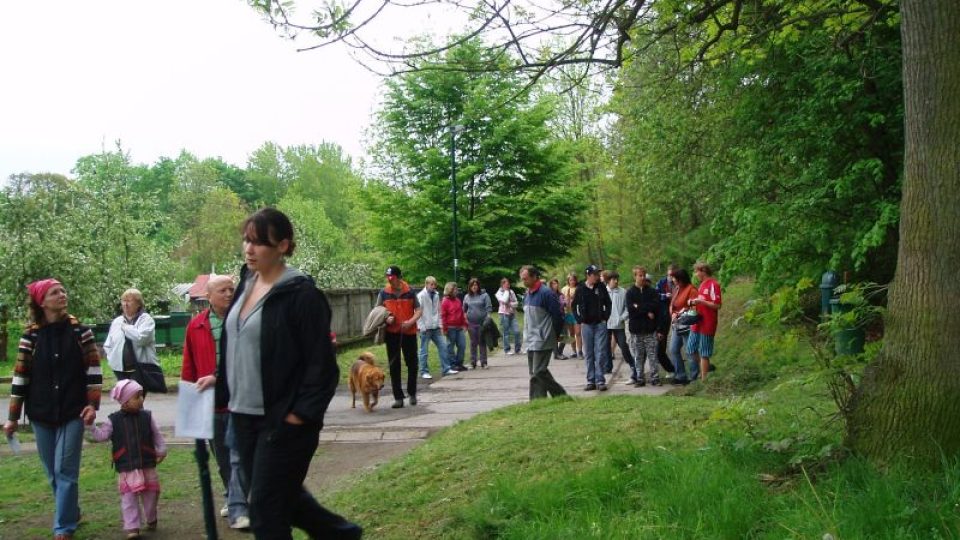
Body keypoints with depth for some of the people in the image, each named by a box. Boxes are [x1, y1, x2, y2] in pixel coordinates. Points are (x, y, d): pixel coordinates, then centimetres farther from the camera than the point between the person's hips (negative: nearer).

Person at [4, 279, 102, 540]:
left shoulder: (80, 331, -2)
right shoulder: (31, 335, -1)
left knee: (65, 470, -4)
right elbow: (20, 376, 1)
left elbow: (93, 370, -2)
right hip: (41, 414, 2)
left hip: (73, 412, -2)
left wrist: (92, 404, -10)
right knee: (53, 472, 12)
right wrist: (13, 416, 1)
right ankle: (71, 513, 32)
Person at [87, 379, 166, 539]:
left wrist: (162, 451, 1)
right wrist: (91, 425, -15)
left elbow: (157, 435, 7)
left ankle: (151, 520, 34)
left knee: (150, 496, 12)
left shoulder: (147, 417, 1)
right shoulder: (114, 420, -2)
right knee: (129, 499, -2)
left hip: (148, 466, 2)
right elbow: (101, 436, -3)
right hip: (126, 469, -1)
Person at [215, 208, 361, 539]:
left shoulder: (301, 294, -15)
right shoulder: (246, 285, 8)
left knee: (265, 512, 0)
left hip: (283, 421, -8)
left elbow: (321, 364, -16)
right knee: (281, 496, 20)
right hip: (244, 416, 8)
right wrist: (223, 392, 12)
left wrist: (301, 415, -18)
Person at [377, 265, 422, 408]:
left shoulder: (410, 292, -1)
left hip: (409, 332, 0)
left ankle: (412, 393, 27)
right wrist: (386, 319, -13)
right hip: (392, 332, 1)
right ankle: (398, 397, 7)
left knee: (412, 363, 8)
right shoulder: (384, 293, 1)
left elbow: (418, 310, 2)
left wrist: (411, 321, -16)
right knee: (394, 366, 1)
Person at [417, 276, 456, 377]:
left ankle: (446, 369, 12)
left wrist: (439, 324, 7)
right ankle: (424, 372, 8)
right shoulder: (421, 296, -8)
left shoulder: (436, 295, 9)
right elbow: (418, 312, -10)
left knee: (443, 346, 5)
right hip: (426, 327, -6)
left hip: (436, 327, 6)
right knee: (424, 351, 1)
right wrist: (422, 326, -13)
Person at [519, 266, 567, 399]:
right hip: (530, 342, 9)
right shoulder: (528, 295, 14)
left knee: (539, 371, -12)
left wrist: (555, 335, -2)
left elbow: (557, 316, -12)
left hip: (542, 341, -9)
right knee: (534, 373, 9)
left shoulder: (546, 293, -13)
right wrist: (526, 335, 16)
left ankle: (561, 395, 0)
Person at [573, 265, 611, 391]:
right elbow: (574, 306, 8)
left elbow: (608, 303, 10)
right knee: (589, 354, 6)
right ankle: (591, 381, 13)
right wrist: (579, 321, 1)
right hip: (586, 325, 0)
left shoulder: (601, 287, 1)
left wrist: (605, 318, 2)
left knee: (600, 353, -4)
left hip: (600, 324, 0)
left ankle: (600, 380, 1)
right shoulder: (581, 289, -2)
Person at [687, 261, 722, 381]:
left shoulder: (713, 285, -13)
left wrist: (700, 301, -21)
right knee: (691, 349, 13)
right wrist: (693, 302, 7)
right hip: (697, 323, 9)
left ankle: (703, 379, 5)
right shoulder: (702, 284, 14)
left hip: (707, 325, -9)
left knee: (704, 353, -2)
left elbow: (717, 305, -18)